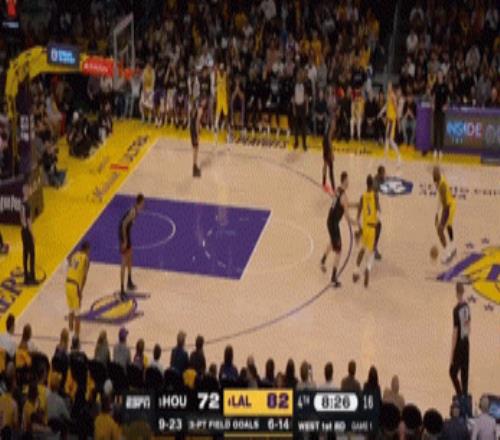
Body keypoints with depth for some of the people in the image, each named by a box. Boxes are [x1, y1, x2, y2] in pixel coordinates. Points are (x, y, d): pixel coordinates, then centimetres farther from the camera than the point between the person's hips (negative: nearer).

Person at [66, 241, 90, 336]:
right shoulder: (85, 258, -4)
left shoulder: (74, 255, 15)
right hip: (76, 286, -6)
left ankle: (70, 331, 27)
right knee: (77, 313, 1)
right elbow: (85, 276, -8)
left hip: (68, 283, 6)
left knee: (71, 311, 20)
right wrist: (81, 290, -5)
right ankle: (76, 335, 2)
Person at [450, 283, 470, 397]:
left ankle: (460, 396, -6)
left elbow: (455, 332, -19)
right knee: (464, 374, 12)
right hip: (466, 344, 7)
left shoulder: (456, 310, -21)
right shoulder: (467, 306, 1)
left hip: (459, 345, -7)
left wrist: (452, 354, -15)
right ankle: (464, 395, 16)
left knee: (453, 372, 2)